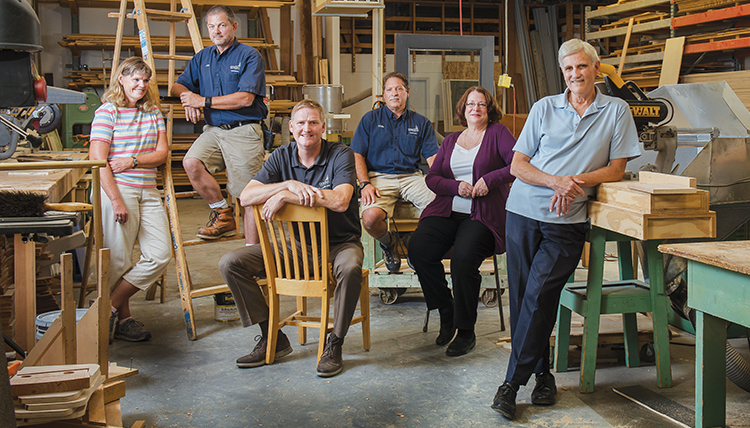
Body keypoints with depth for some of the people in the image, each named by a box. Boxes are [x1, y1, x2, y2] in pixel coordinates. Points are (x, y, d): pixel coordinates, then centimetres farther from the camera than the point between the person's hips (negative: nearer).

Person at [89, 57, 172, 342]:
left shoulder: (153, 112, 14)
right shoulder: (107, 111, -4)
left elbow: (162, 153, 9)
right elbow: (98, 160, -11)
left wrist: (133, 161, -10)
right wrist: (116, 200, -16)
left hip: (148, 192, 6)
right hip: (116, 190, -6)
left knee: (161, 254, -2)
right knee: (119, 260, -2)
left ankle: (111, 307, 9)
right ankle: (122, 318, 17)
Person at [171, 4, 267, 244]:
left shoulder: (250, 56, -3)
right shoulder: (202, 58, 16)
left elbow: (246, 98, -13)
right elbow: (178, 86, 20)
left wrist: (204, 101, -13)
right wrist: (188, 96, -5)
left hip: (244, 132, -5)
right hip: (213, 130, 5)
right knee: (191, 162, -24)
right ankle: (222, 214, -4)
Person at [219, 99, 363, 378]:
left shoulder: (341, 155, -10)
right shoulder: (281, 157, 2)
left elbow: (340, 201, -29)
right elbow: (246, 197, -10)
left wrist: (284, 196, -26)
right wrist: (289, 184, -26)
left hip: (338, 242, -4)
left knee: (350, 268, -40)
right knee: (230, 263, -10)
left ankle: (334, 344, -17)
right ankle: (272, 338, 0)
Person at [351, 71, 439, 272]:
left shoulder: (421, 123, 17)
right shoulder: (370, 119, 13)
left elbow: (433, 157, 9)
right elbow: (357, 155, 6)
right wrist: (365, 184, -10)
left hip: (412, 177, 2)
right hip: (380, 177, -1)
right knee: (370, 218, -33)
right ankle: (388, 242, 6)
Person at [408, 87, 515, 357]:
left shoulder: (498, 133, 9)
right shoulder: (451, 140, 23)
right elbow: (431, 177, 14)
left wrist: (490, 179, -15)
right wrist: (456, 186, -5)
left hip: (483, 216, -5)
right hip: (446, 212, 5)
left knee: (463, 257, -31)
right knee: (418, 248, -23)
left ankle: (466, 332, -12)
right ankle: (446, 312, -2)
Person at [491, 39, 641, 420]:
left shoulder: (616, 111, 9)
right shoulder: (544, 107, 11)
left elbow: (616, 169, 6)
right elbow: (517, 165, 7)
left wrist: (578, 181, -13)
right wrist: (556, 181, -12)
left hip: (568, 221, -2)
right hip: (525, 211, 2)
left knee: (538, 294, -14)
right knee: (522, 297, -1)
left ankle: (512, 382, -5)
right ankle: (542, 374, 15)